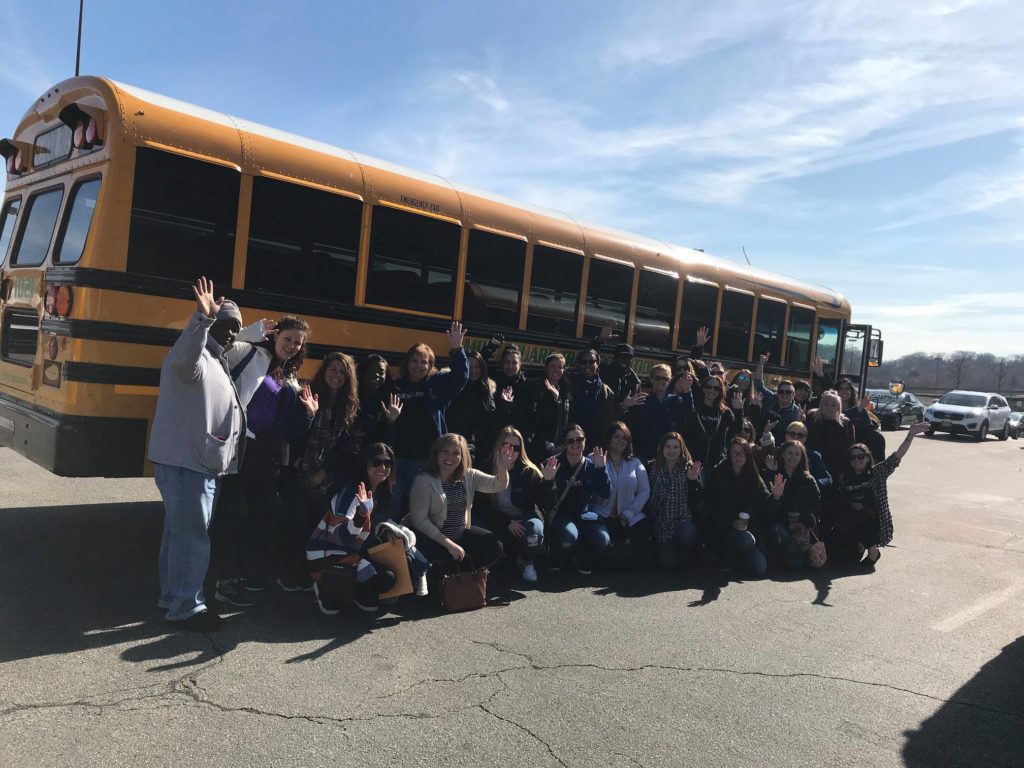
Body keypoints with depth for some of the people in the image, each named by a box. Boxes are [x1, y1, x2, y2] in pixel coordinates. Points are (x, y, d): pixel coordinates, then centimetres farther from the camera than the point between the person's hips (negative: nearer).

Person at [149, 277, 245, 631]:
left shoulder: (216, 361, 20)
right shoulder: (195, 356, -14)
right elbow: (183, 360, -41)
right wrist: (202, 318, -52)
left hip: (198, 464, 11)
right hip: (187, 464, -11)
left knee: (179, 532, 18)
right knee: (192, 537, -6)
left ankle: (172, 596, 30)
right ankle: (186, 607, 4)